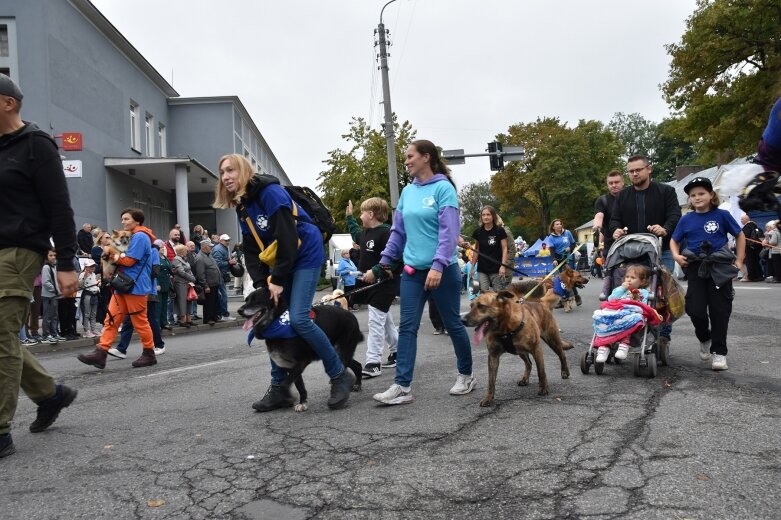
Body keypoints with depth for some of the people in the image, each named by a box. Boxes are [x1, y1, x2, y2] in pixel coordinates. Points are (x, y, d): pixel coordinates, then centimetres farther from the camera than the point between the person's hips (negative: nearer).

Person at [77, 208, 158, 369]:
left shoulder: (140, 237, -10)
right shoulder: (132, 237, 22)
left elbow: (129, 261, -16)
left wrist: (114, 256, -1)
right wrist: (114, 255, 4)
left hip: (135, 287, -10)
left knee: (140, 322, -2)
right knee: (111, 319, 1)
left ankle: (149, 354, 9)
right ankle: (100, 353, -3)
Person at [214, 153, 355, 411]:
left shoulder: (270, 192, -16)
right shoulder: (242, 208, 10)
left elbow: (287, 237, -22)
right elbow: (252, 251, 7)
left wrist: (278, 280, -20)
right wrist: (261, 284, -8)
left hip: (305, 256, -9)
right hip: (280, 263, 9)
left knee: (298, 318, -19)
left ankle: (340, 375, -3)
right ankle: (279, 388, 10)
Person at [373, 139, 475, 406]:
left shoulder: (443, 188, -9)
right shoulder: (407, 191, 9)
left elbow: (449, 231, -16)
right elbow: (398, 231, 16)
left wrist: (438, 265, -24)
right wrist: (385, 260, 14)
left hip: (442, 270, -5)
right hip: (412, 271, 6)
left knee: (452, 324, 8)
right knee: (407, 327, -1)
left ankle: (466, 375, 27)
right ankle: (402, 386, 0)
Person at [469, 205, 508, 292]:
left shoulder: (500, 231, -4)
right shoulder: (478, 232, 4)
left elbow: (504, 249, -3)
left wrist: (503, 265, -13)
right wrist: (473, 266, 10)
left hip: (496, 269, -2)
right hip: (482, 269, 3)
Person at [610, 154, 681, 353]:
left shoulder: (666, 191, 4)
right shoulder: (622, 196, 14)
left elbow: (675, 216, -6)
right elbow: (615, 219, 8)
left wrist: (665, 229, -28)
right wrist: (615, 230, -16)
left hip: (661, 251, -3)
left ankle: (663, 336, 5)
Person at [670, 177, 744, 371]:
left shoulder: (722, 215, -2)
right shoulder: (686, 219, 3)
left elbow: (740, 235, 8)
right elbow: (674, 240, 12)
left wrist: (739, 261, 2)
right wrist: (676, 255, -8)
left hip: (720, 267, -1)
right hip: (696, 268, 1)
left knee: (719, 310, 1)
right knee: (695, 309, -5)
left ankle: (719, 351, 12)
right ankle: (705, 339, 25)